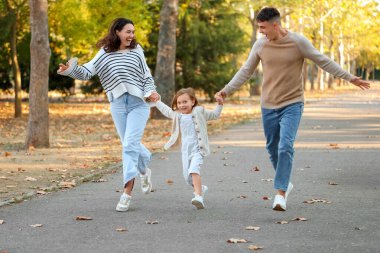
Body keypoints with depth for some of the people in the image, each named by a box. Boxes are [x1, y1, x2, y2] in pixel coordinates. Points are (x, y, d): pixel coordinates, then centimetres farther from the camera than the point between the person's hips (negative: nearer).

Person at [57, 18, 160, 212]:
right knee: (130, 145, 10)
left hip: (138, 103, -1)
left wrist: (151, 91, -5)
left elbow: (147, 76, 12)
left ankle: (127, 191, -13)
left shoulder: (136, 51, 8)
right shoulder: (105, 53, 5)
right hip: (118, 105, 1)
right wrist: (70, 70, -17)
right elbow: (86, 72, 0)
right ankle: (144, 170, 40)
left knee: (130, 145, -12)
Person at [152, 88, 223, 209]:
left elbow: (214, 115, 13)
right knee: (187, 176, 7)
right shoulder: (176, 114, 10)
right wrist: (156, 101, 36)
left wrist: (219, 105, 0)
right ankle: (200, 188, 36)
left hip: (197, 148, -5)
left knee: (194, 170, -27)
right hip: (185, 150, 5)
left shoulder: (199, 112, 0)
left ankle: (198, 197, -35)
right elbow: (166, 110, 29)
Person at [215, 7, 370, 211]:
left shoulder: (298, 42, -9)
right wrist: (226, 90, 8)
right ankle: (285, 183, 34)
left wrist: (350, 78, -4)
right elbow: (246, 71, 11)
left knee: (285, 147, -19)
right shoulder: (260, 45, 0)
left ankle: (280, 193, -16)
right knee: (273, 149, 11)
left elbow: (324, 62, -2)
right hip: (268, 106, 4)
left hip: (292, 105, -4)